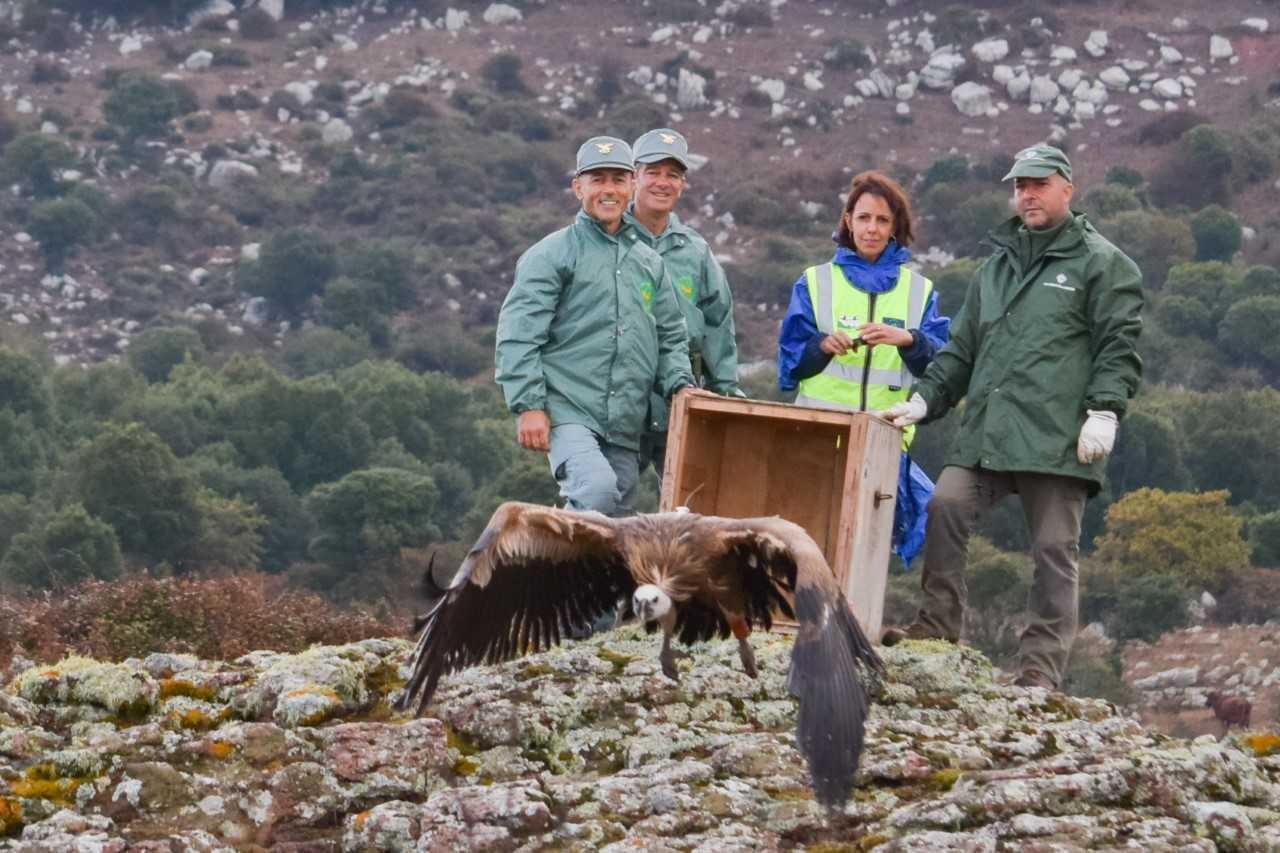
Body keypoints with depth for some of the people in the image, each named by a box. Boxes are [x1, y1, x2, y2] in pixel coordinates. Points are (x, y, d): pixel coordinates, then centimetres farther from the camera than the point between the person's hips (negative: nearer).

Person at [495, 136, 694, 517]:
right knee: (598, 489, -30)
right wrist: (529, 406, -14)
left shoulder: (650, 263, 20)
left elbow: (671, 337, 24)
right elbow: (518, 336, -5)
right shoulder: (553, 254, 1)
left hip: (626, 428, 6)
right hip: (569, 413, -6)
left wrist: (680, 385, 5)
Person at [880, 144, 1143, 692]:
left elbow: (1119, 347, -3)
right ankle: (937, 627, -3)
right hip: (985, 435, 5)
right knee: (945, 508, -13)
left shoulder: (1101, 264, 4)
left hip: (1058, 436, -5)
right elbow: (962, 349, 26)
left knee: (1054, 549, -3)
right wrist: (925, 400, 15)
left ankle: (1041, 669, 0)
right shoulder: (996, 267, 23)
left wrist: (1104, 410, -14)